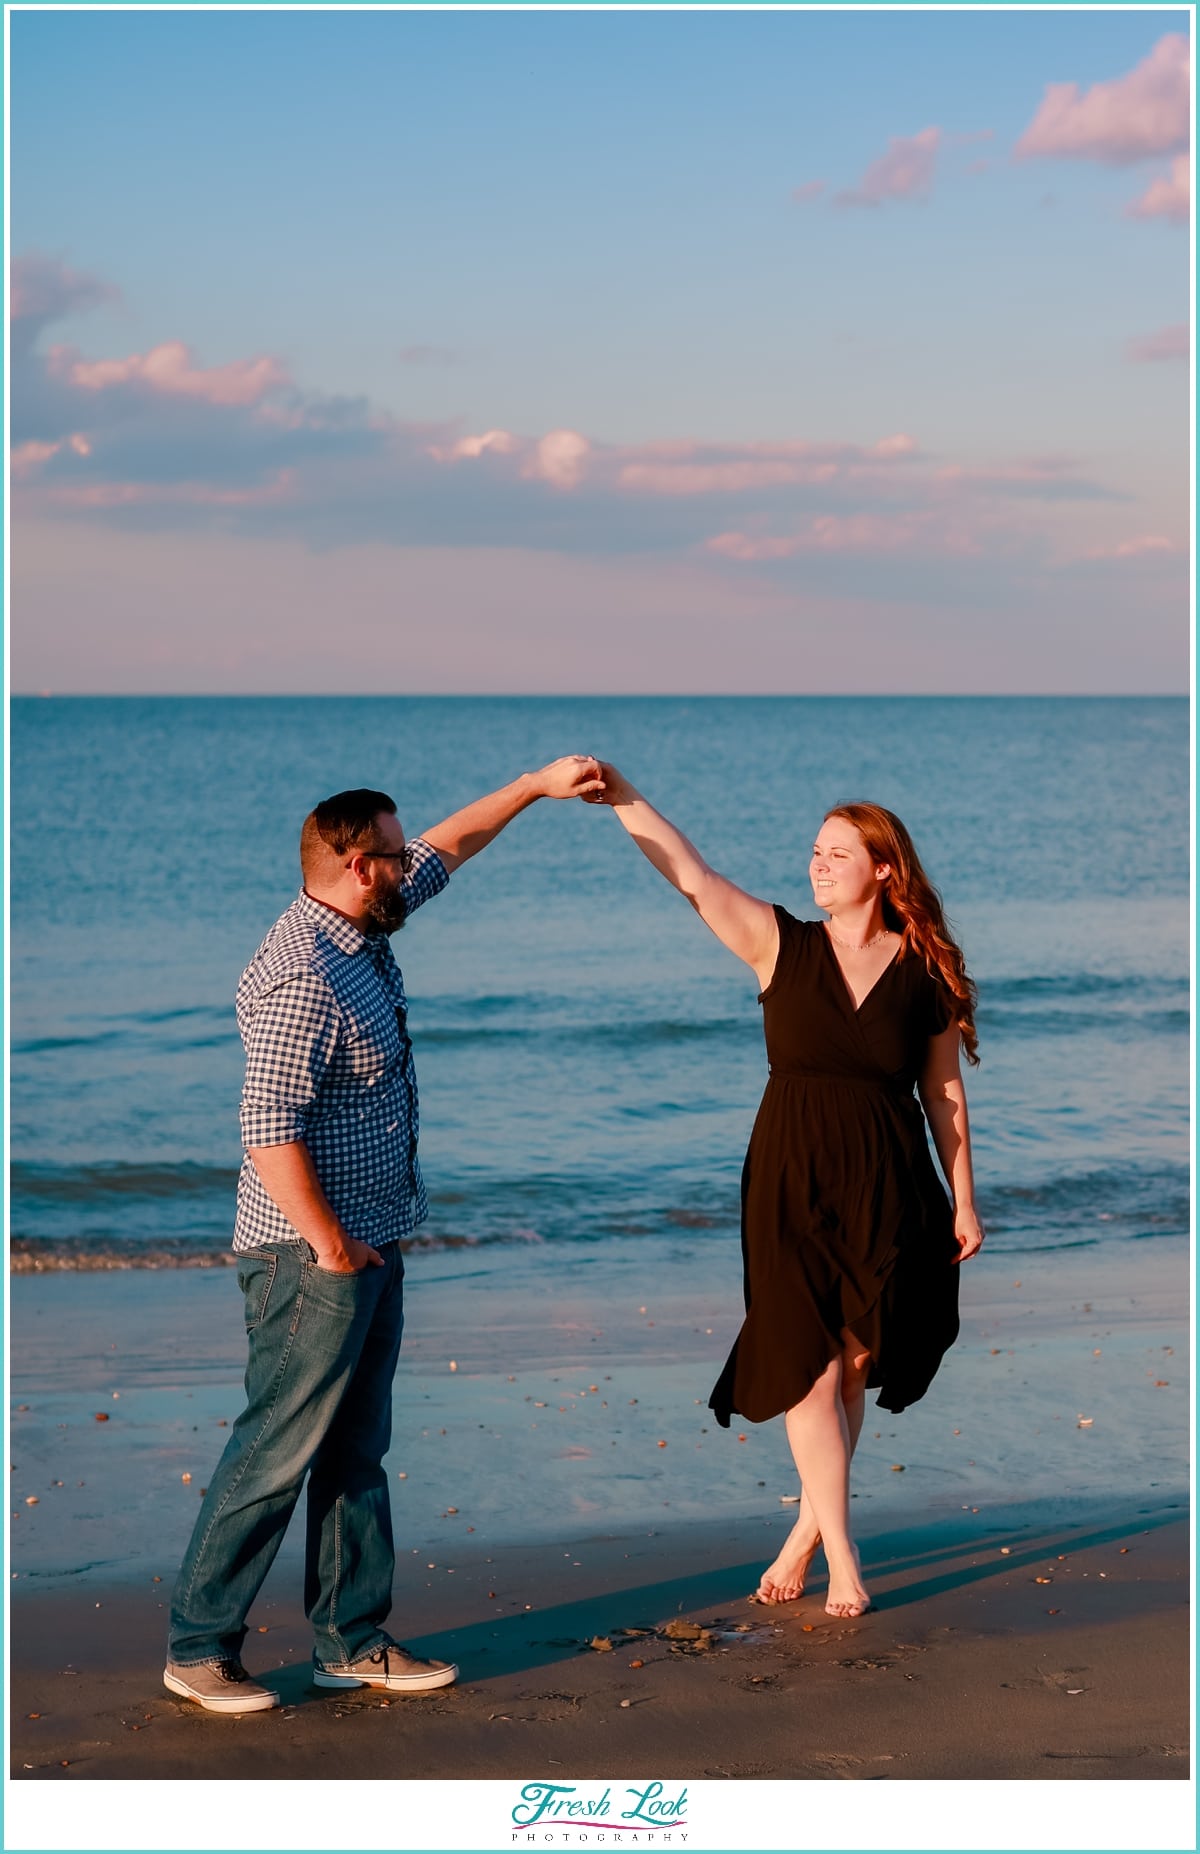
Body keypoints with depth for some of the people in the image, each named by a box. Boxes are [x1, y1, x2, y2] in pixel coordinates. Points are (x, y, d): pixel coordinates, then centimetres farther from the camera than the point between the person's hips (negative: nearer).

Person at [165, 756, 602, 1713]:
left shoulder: (363, 930, 8)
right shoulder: (305, 979, -22)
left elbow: (449, 845, 25)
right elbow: (269, 1132, -26)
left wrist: (536, 785, 26)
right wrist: (330, 1246, -20)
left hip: (371, 1248, 10)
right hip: (315, 1255, -10)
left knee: (356, 1453, 13)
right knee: (277, 1454, -4)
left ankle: (353, 1641, 21)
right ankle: (200, 1649, 6)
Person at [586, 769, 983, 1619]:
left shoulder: (925, 974, -1)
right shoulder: (781, 945, -2)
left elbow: (945, 1094, 5)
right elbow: (692, 874, -12)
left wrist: (964, 1198, 6)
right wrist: (624, 798, -24)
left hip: (887, 1193, 1)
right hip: (793, 1185, 0)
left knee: (853, 1367, 8)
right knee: (810, 1368, -2)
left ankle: (809, 1530, 26)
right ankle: (841, 1557, 7)